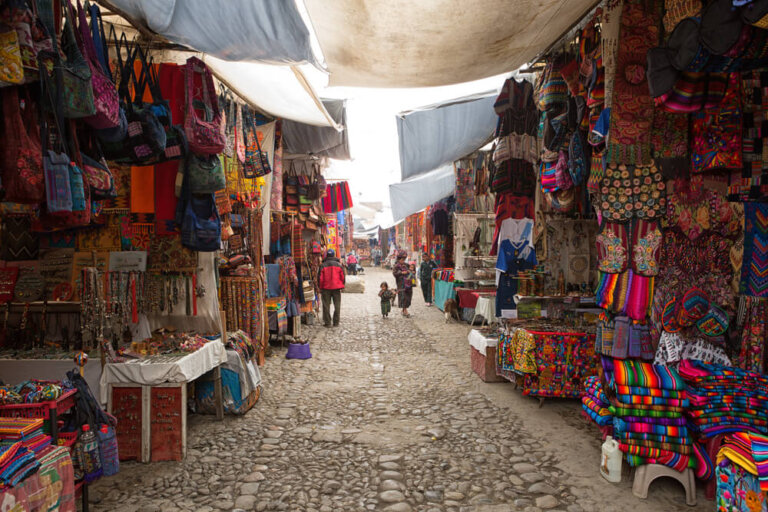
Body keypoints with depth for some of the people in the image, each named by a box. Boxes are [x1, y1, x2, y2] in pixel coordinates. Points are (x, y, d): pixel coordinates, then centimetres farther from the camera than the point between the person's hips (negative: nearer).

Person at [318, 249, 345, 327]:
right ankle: (336, 322, 9)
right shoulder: (339, 265, 1)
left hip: (326, 288, -1)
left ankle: (327, 323, 6)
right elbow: (343, 277, 3)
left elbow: (320, 278, -3)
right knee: (337, 305, 9)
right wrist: (342, 286, 15)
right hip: (336, 288, 1)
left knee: (326, 306, 6)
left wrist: (320, 288, 8)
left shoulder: (323, 266, -2)